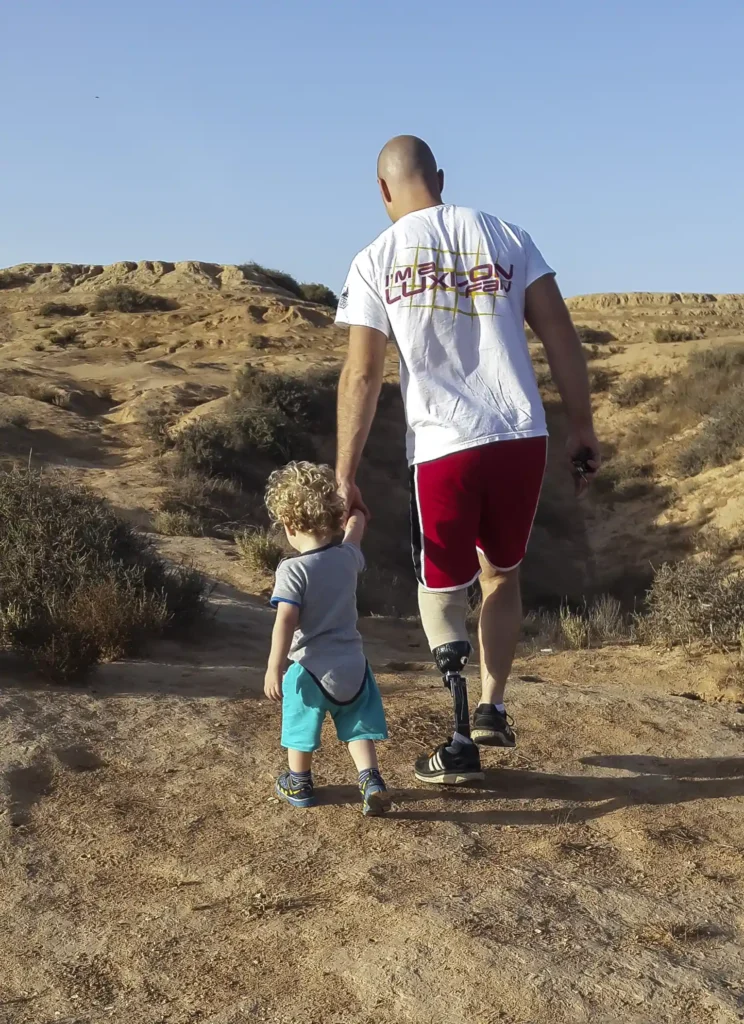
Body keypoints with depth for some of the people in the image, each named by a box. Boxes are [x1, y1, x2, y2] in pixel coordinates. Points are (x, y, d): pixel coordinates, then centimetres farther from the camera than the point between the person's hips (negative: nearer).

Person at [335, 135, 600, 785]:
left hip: (442, 446, -2)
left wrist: (345, 477, 2)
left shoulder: (375, 262, 2)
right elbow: (561, 339, 4)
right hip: (523, 438, 3)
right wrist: (583, 432, 10)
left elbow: (361, 378, -2)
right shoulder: (506, 236, 8)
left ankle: (462, 742, 5)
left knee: (440, 586, 13)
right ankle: (493, 710, 29)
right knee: (501, 574, 23)